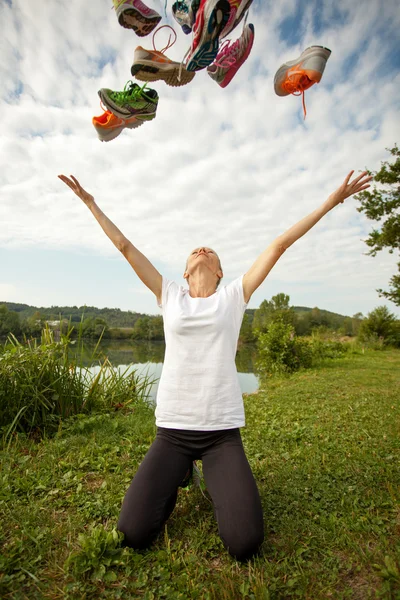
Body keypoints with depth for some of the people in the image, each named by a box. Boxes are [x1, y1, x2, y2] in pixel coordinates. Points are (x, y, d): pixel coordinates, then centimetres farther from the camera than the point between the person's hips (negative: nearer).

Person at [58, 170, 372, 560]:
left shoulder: (234, 295, 3)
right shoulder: (169, 297, 6)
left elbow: (281, 244, 4)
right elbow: (124, 246, 11)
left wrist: (332, 201, 10)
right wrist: (90, 202, 18)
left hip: (223, 430, -1)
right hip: (171, 429, 1)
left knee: (244, 544, -10)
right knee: (134, 534, -6)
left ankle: (216, 481, 23)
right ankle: (177, 474, 26)